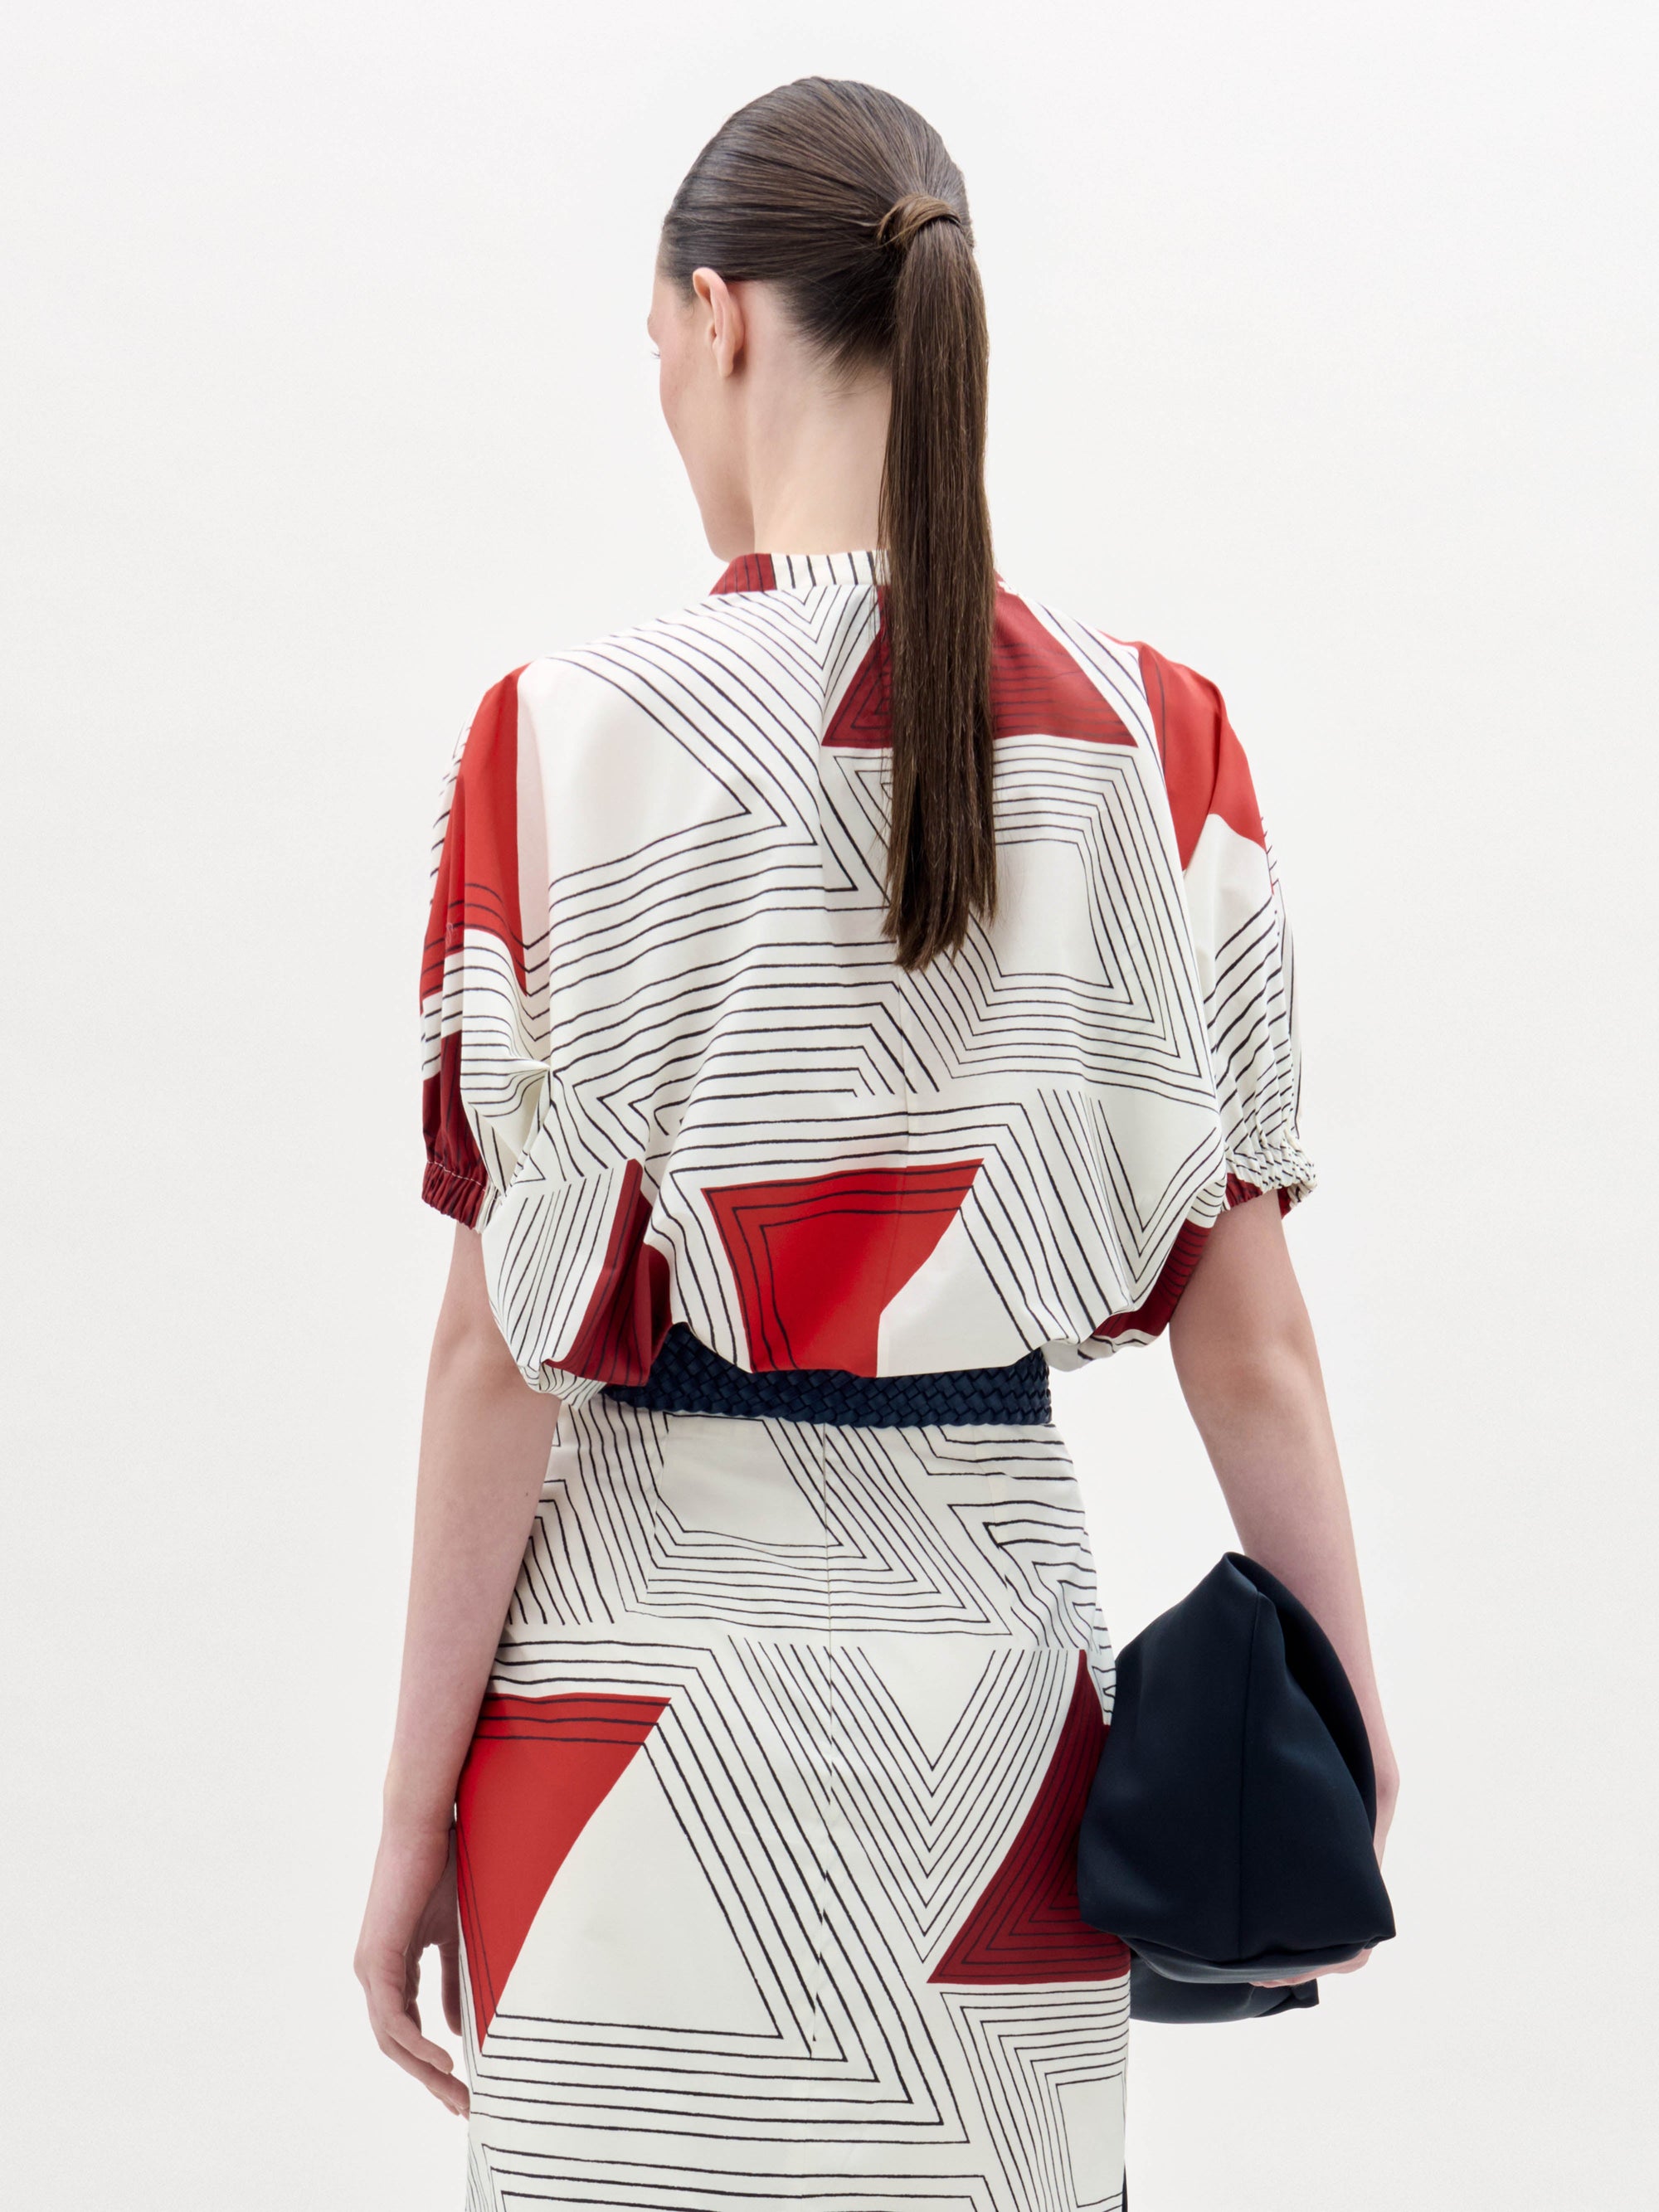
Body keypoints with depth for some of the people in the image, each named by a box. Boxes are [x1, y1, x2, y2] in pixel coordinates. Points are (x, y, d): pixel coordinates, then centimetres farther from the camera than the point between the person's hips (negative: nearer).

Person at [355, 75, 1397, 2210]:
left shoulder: (575, 738, -11)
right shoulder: (1151, 737, -1)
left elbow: (510, 1335, -10)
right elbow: (1243, 1300, 0)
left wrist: (416, 1801, -2)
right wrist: (1343, 1724, 9)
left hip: (659, 1669, -3)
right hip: (997, 1626, 4)